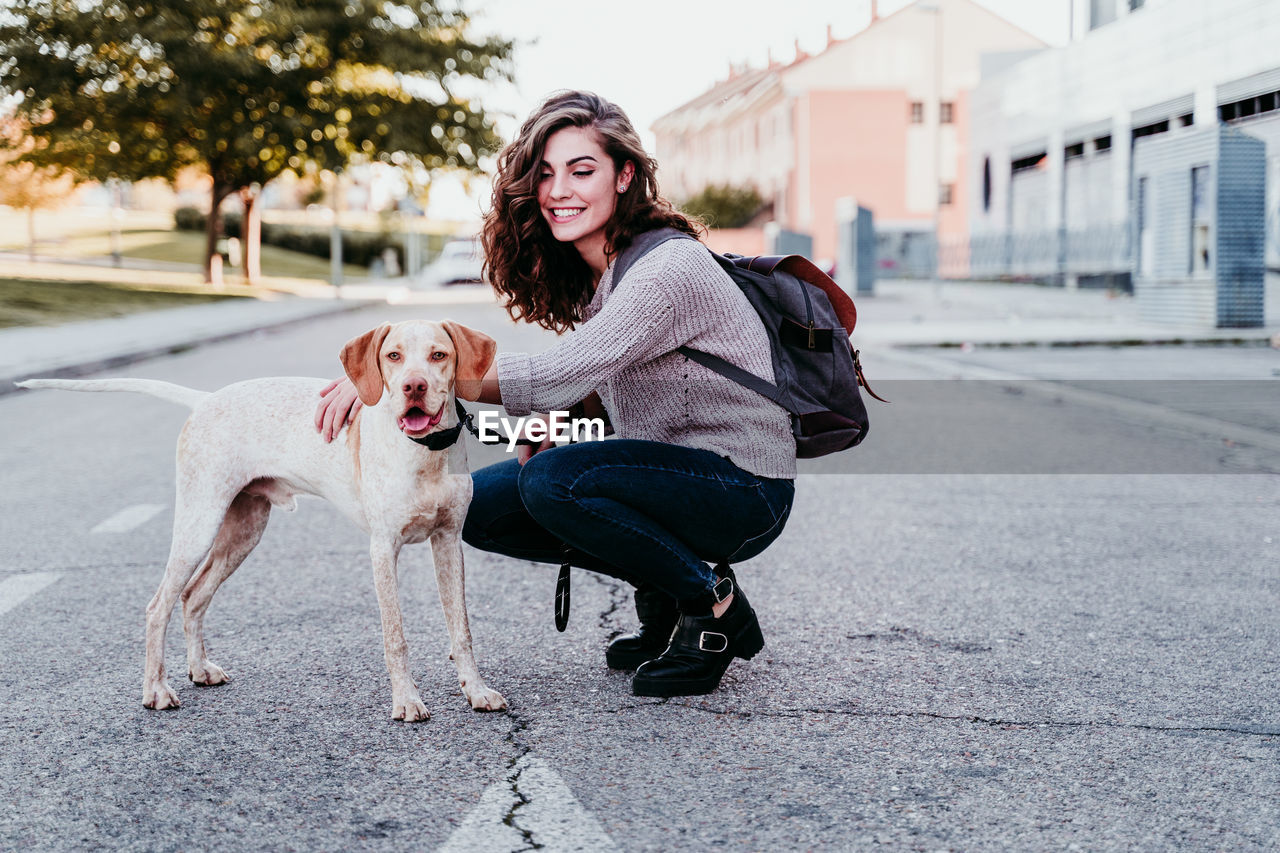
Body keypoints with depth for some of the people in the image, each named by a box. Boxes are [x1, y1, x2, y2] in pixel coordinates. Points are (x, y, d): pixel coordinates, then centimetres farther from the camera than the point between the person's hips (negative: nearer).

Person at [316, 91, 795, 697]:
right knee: (483, 504, 0)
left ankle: (714, 605, -9)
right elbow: (592, 388, 12)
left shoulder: (671, 268, -23)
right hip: (665, 471, 9)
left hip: (744, 491, -9)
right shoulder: (592, 275, 6)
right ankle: (660, 597, 10)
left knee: (553, 481, -30)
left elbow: (555, 377, -30)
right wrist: (558, 419, -12)